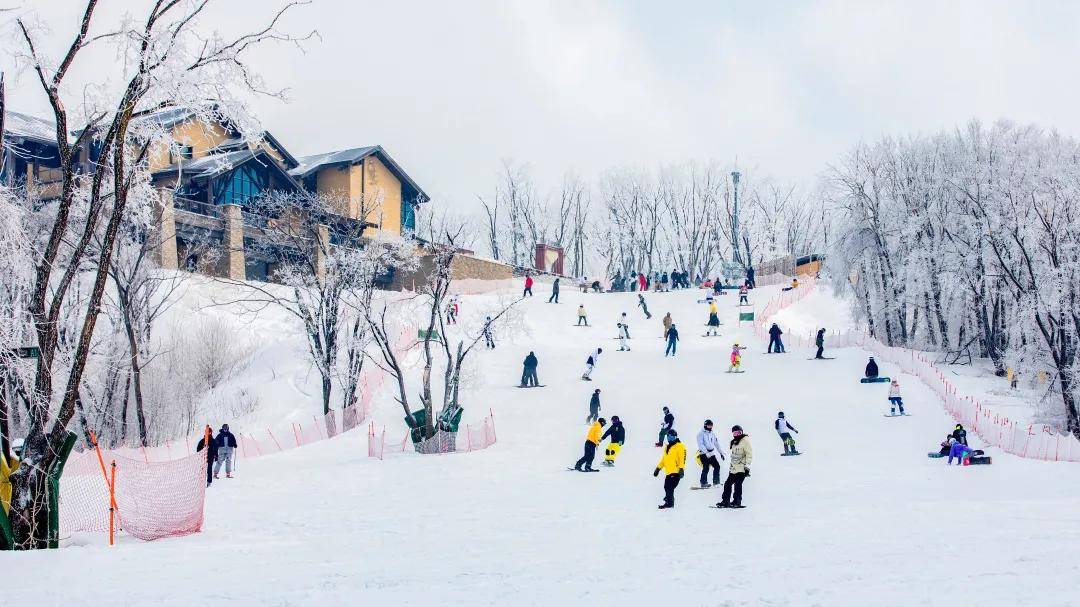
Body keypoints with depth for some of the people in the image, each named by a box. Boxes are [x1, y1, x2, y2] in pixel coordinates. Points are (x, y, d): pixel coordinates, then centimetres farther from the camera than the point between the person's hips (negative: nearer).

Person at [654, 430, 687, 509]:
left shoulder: (680, 446, -3)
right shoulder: (667, 447, 22)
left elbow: (682, 458, -12)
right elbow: (664, 459, 29)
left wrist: (681, 469, -23)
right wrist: (658, 468, 27)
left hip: (676, 472, -8)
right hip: (668, 472, 8)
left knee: (670, 487, -16)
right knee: (667, 488, 6)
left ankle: (669, 502, -16)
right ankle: (669, 502, 16)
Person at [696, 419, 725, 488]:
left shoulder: (712, 433, 16)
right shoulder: (701, 433, -5)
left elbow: (716, 443, 21)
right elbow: (700, 444, -13)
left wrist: (721, 453, 17)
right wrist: (706, 452, -22)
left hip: (711, 453, 7)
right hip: (704, 454, -7)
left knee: (717, 466, 1)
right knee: (706, 467, -13)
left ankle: (716, 481, 9)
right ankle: (703, 483, -8)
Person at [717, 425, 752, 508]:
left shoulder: (745, 441, -7)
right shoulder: (733, 442, 18)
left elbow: (749, 454, -11)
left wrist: (747, 465, -17)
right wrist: (730, 465, 25)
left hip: (741, 468, -8)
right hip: (733, 468, 8)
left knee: (737, 484, -12)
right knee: (728, 483, 5)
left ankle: (737, 502, -4)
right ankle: (725, 501, 10)